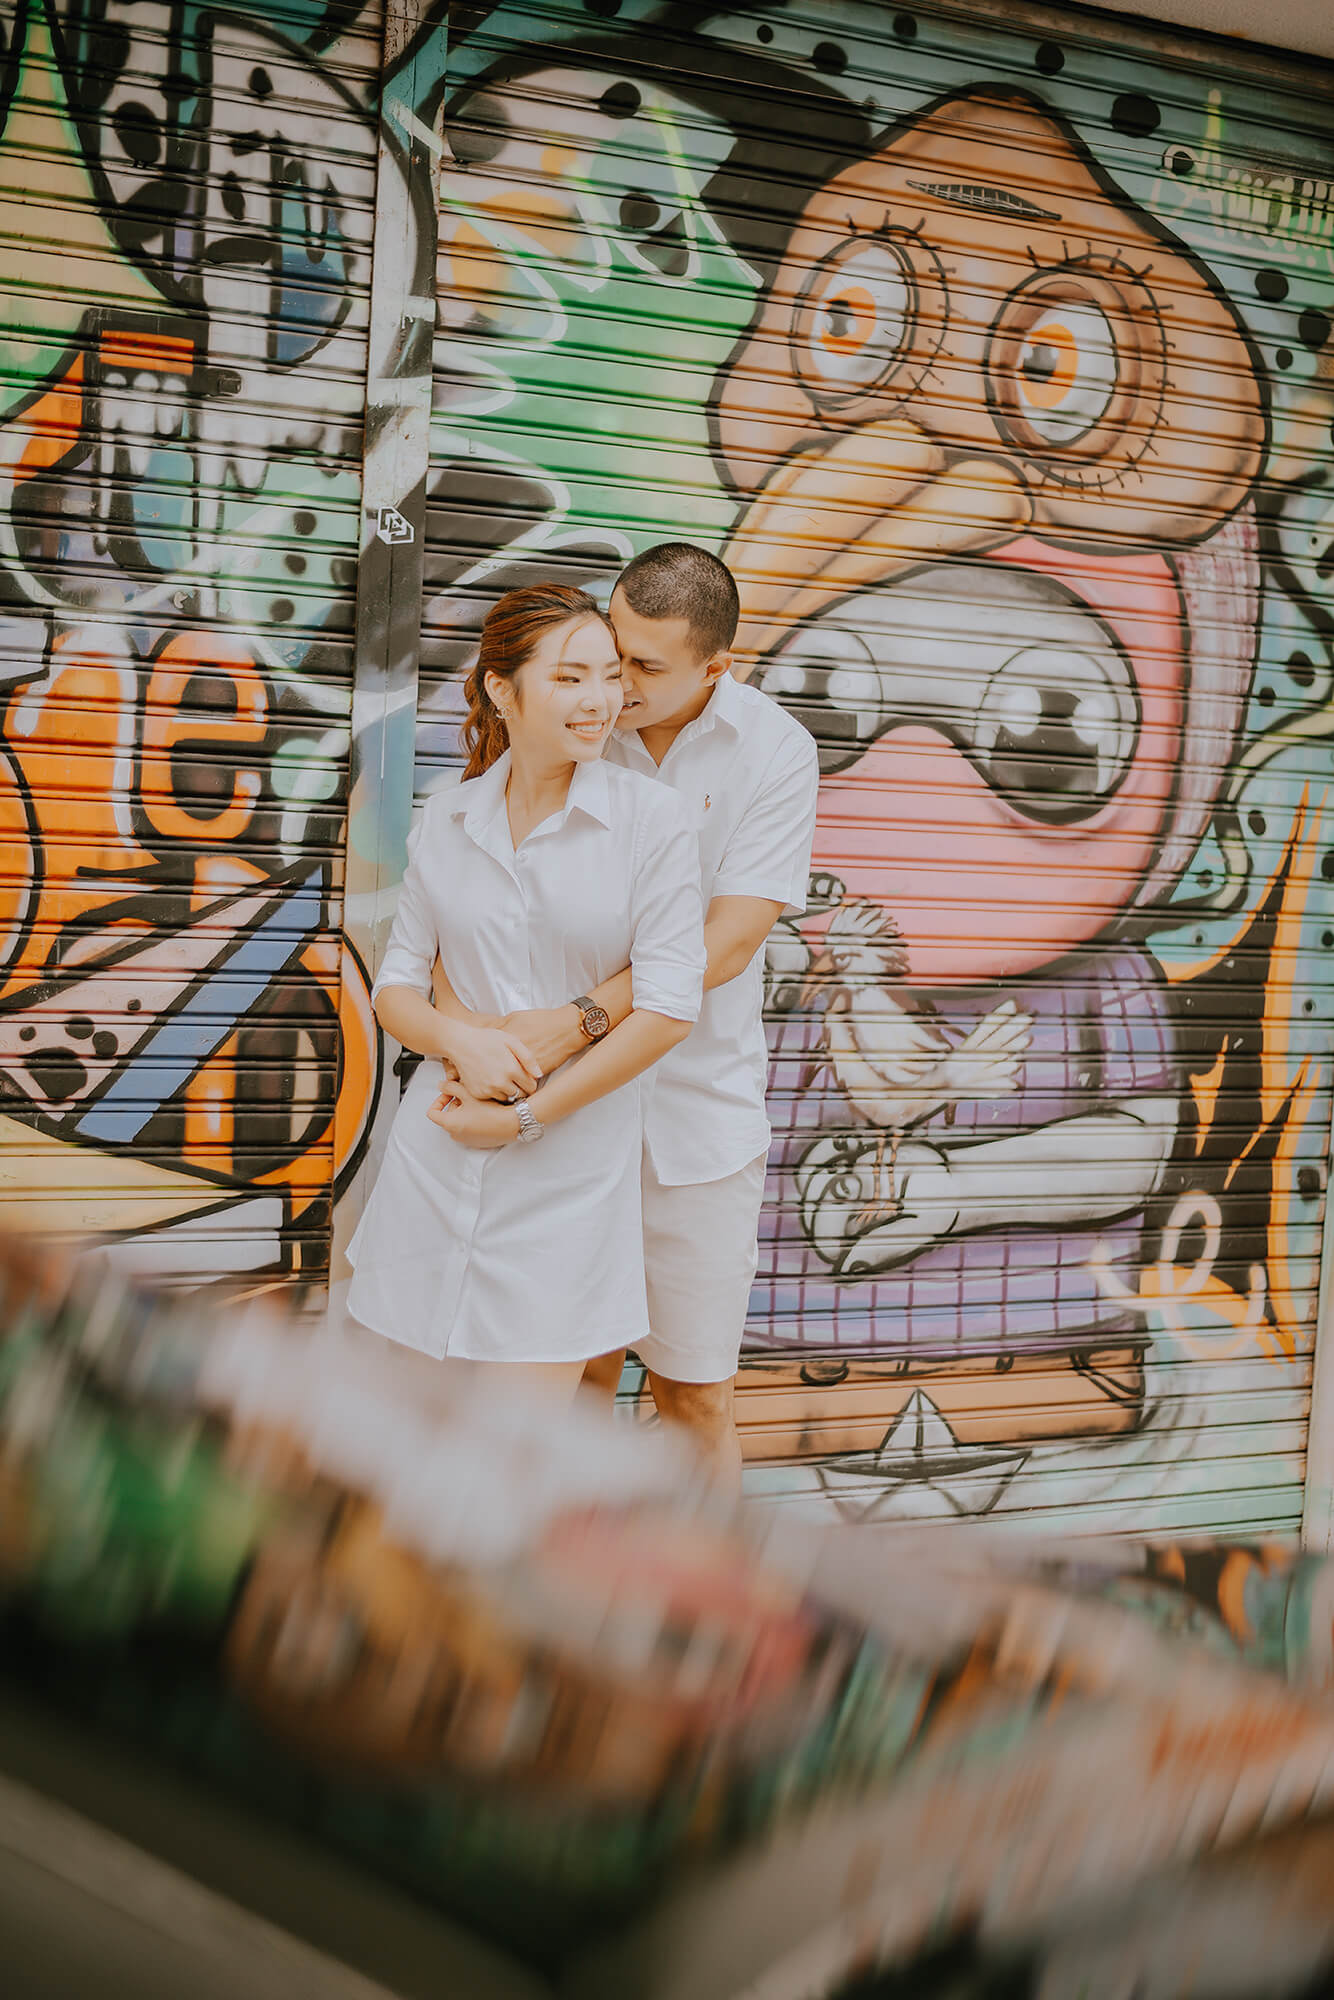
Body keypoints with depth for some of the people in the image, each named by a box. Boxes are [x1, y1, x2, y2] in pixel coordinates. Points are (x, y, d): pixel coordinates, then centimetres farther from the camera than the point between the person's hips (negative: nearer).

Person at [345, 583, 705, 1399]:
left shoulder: (653, 819, -6)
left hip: (569, 1170, -3)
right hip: (439, 1155, 4)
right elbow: (395, 987, 8)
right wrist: (459, 1039, -15)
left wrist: (524, 1118, -11)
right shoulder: (445, 823, 5)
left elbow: (668, 1010, -12)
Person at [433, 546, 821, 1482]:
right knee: (577, 1370, 11)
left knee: (696, 1393, 6)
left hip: (696, 1114, -1)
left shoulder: (774, 751, -7)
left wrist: (578, 1019, -27)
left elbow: (727, 941, -16)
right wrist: (457, 1016, -26)